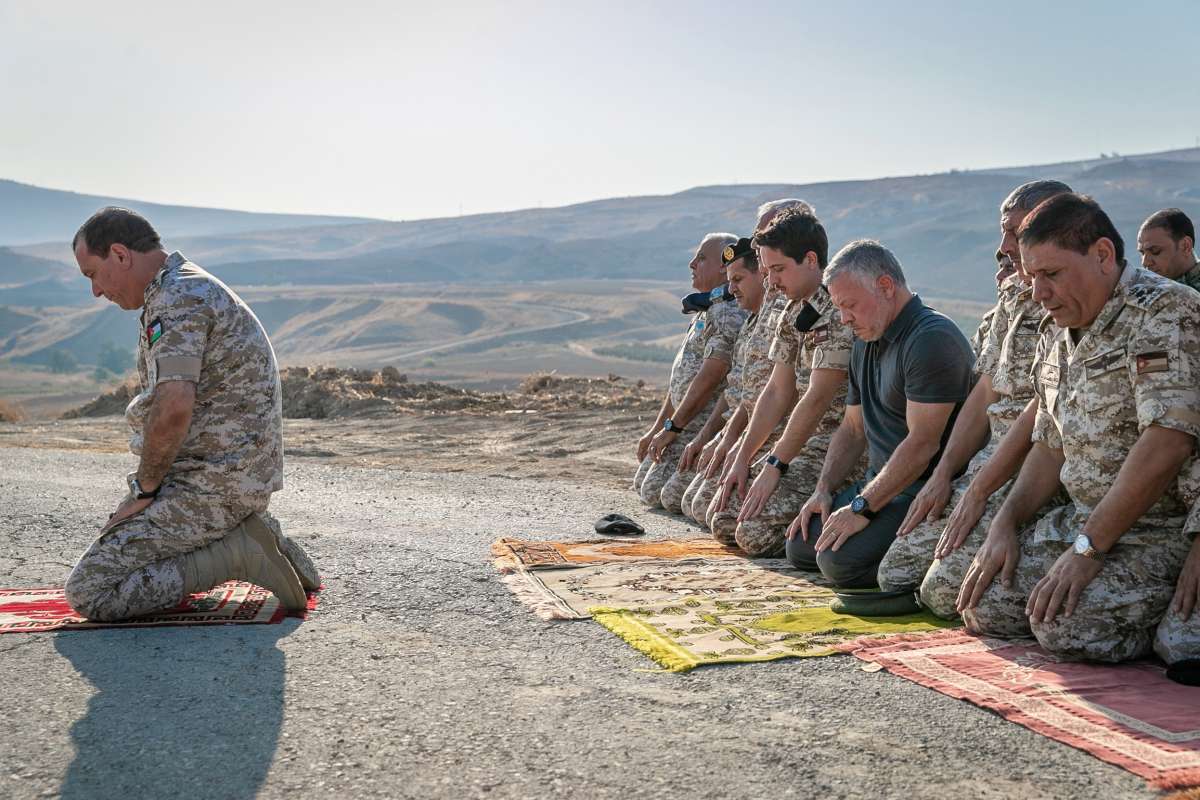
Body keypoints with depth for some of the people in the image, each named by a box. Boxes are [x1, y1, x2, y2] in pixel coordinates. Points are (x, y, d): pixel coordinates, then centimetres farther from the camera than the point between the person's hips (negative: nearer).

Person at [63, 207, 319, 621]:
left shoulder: (179, 297, -17)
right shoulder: (190, 289, 18)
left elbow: (174, 407, -29)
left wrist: (144, 488, -15)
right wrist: (152, 484, 17)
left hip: (214, 486, -11)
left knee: (88, 591, -11)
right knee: (114, 542, 27)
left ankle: (241, 553, -12)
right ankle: (240, 534, 11)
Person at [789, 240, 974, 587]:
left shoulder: (932, 338, -18)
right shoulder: (866, 344, 15)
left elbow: (923, 443, -24)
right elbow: (853, 429, 19)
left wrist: (861, 507, -21)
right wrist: (824, 490, 5)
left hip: (924, 490, -10)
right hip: (879, 485, 10)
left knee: (840, 561, -25)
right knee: (800, 546, 4)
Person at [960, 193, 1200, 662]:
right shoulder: (1056, 337, 13)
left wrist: (1087, 550, -24)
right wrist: (1005, 525, 3)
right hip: (1086, 519, 9)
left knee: (1063, 624, -27)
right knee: (985, 604, -1)